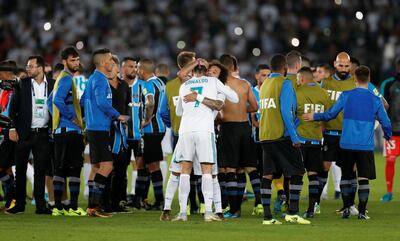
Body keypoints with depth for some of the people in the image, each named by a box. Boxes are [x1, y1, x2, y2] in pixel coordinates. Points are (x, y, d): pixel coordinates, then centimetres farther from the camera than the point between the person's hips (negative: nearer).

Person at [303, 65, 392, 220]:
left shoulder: (346, 96, -1)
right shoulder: (375, 100, -1)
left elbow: (330, 114, 2)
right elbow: (385, 122, 2)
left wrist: (315, 117, 19)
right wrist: (387, 136, 22)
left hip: (347, 144, 1)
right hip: (366, 146, -1)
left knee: (346, 175, 15)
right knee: (363, 178, 1)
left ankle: (346, 208, 13)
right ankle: (362, 211, -3)